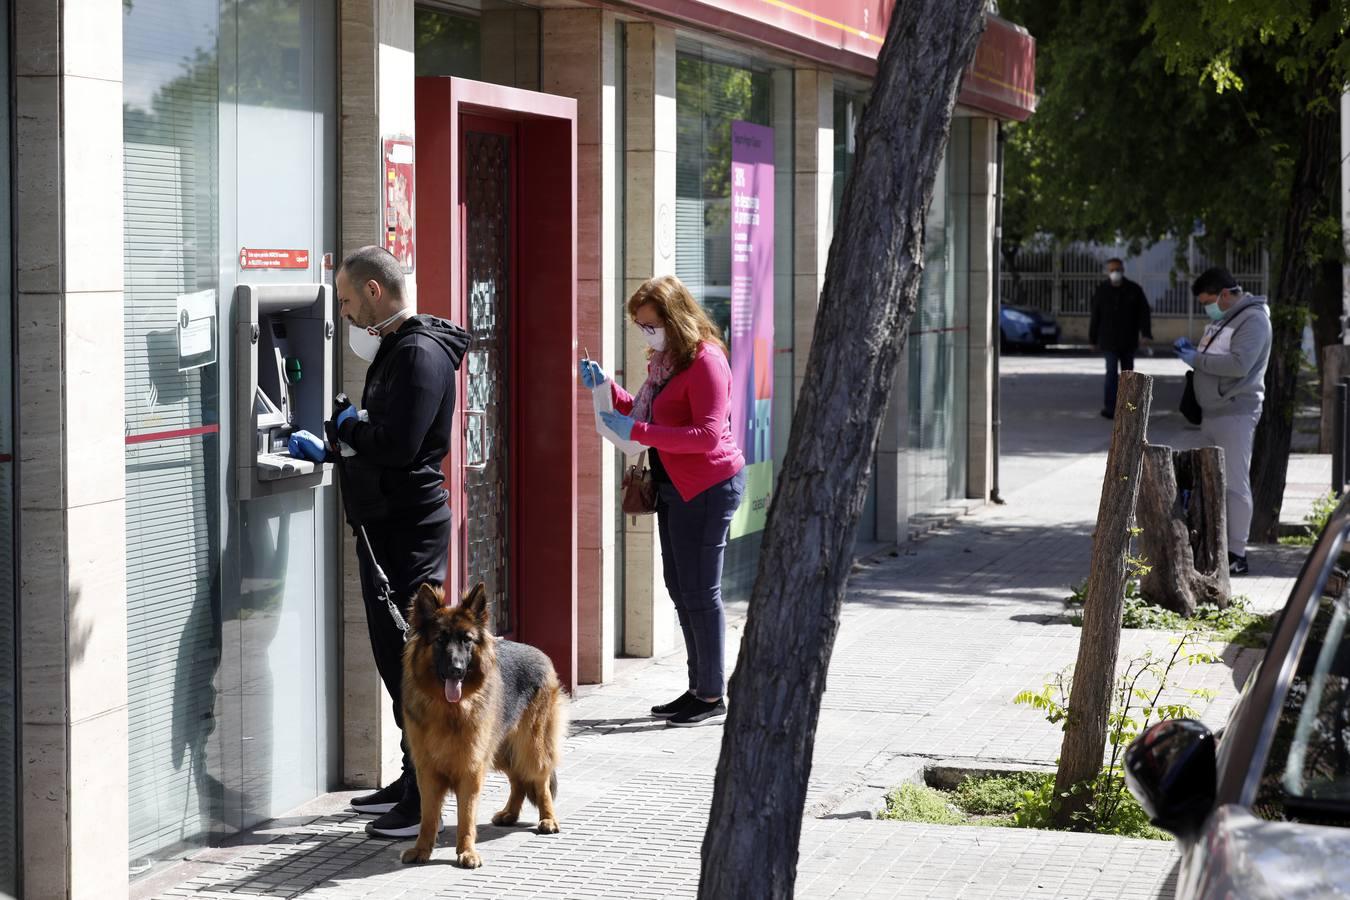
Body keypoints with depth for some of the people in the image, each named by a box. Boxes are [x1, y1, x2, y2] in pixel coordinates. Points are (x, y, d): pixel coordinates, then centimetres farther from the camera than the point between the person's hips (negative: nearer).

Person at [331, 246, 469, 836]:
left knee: (410, 655, -9)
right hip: (388, 521, 11)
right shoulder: (395, 349, 17)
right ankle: (414, 781, 25)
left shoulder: (420, 354, -16)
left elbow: (397, 444, -25)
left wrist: (347, 425, -10)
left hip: (409, 525, -11)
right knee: (394, 653, 16)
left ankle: (424, 802, -7)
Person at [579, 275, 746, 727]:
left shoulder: (706, 360, -18)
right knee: (680, 588, 13)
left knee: (700, 592, -5)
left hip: (707, 487, -10)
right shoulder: (661, 359, 12)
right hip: (675, 486, 10)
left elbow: (708, 434, -24)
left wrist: (638, 432, -25)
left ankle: (712, 696, 4)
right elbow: (643, 414, 23)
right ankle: (698, 688, 22)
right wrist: (608, 390, 6)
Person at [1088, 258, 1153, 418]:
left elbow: (1144, 313, -2)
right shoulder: (1101, 291, -2)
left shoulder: (1134, 290, 0)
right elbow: (1095, 317, 3)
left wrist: (1146, 333, -14)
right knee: (1112, 372, -13)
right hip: (1109, 341, -2)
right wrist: (1093, 339, 5)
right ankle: (1109, 407, -16)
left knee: (1127, 373, 12)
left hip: (1129, 341, 2)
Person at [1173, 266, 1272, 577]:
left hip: (1236, 414, -10)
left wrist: (1197, 359, -16)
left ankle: (1237, 555, -7)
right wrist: (1190, 350, 9)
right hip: (1212, 412, 10)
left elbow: (1239, 363, -25)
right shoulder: (1221, 319, 19)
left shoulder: (1253, 320, -12)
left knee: (1235, 484, -9)